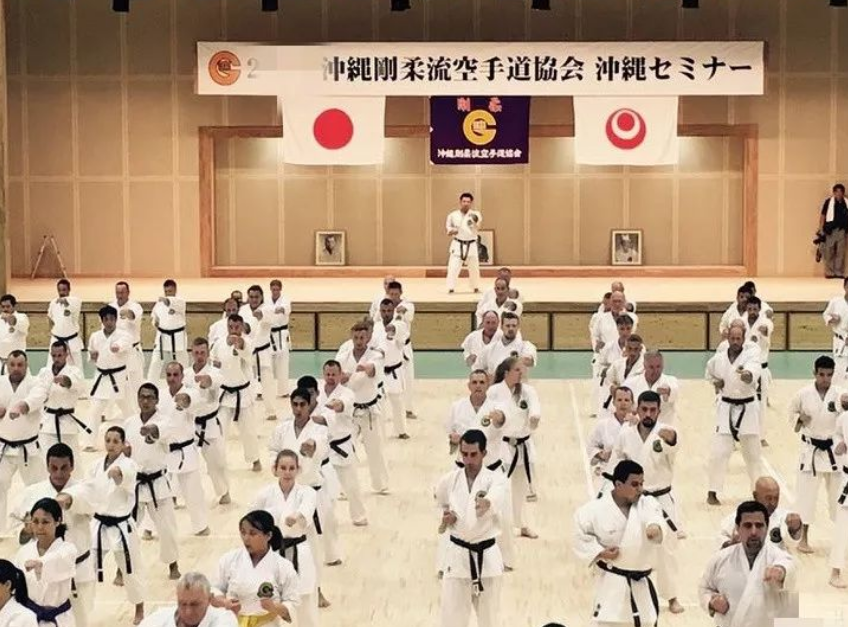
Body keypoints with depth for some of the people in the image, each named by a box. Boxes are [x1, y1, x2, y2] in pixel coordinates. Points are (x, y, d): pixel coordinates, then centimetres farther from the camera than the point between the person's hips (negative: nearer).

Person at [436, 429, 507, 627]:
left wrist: (486, 503, -59)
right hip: (457, 555, 1)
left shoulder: (495, 479, -11)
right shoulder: (449, 480, -2)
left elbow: (496, 499, -36)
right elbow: (442, 506, 19)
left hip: (487, 555, -1)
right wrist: (447, 516, -5)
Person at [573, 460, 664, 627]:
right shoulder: (598, 509, -14)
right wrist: (599, 552, -16)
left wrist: (655, 527, -52)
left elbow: (654, 516, -29)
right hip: (612, 582, -4)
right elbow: (581, 533, -4)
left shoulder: (647, 503, -8)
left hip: (640, 582, 4)